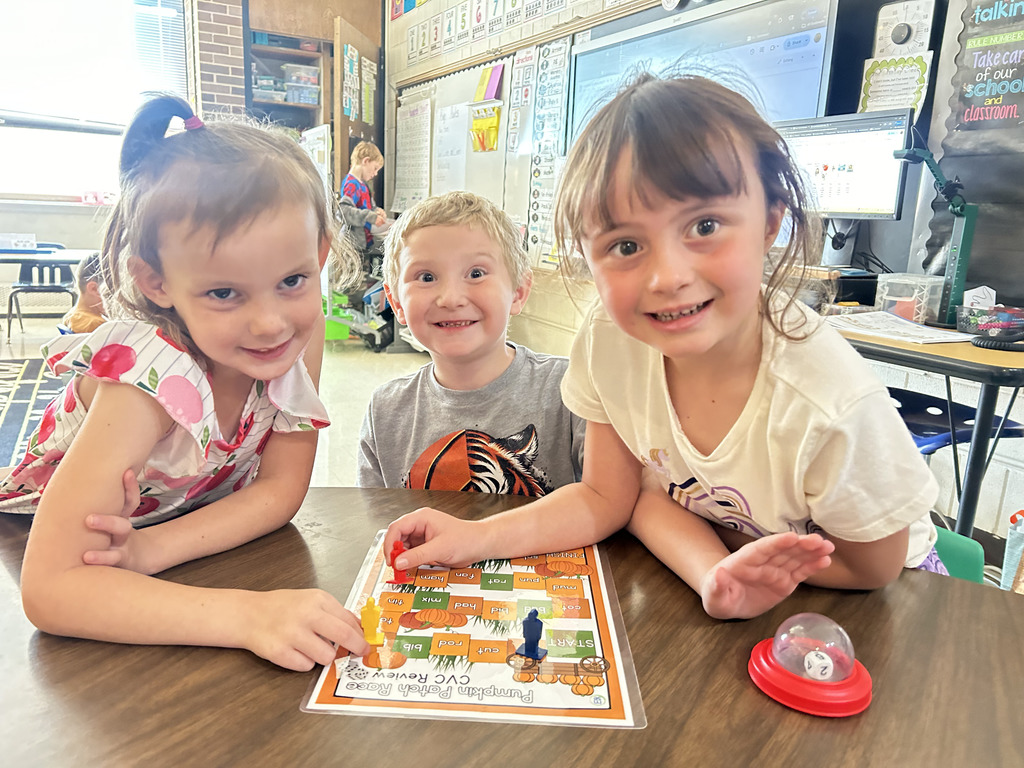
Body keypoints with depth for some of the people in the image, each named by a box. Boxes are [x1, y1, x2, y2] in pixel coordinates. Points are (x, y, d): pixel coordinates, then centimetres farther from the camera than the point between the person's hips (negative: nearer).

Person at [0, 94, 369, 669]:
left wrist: (151, 547, -30)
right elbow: (50, 587, -36)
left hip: (206, 550, 4)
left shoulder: (301, 326, -21)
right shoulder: (147, 375, -33)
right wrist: (248, 612, -47)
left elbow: (281, 487, -17)